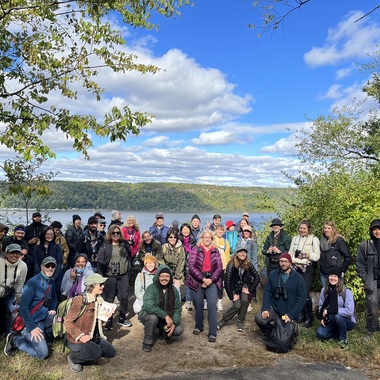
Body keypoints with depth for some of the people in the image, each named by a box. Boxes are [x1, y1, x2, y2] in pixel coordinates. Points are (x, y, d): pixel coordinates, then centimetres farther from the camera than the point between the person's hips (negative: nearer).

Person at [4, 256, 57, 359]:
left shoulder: (51, 281, 5)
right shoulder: (33, 282, -18)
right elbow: (23, 307, -20)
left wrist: (52, 309, 4)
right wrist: (32, 328, -22)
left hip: (46, 316, 8)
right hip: (34, 320, -8)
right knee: (43, 353, -13)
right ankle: (15, 339, 8)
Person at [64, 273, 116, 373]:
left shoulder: (99, 300, 3)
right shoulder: (80, 300, -23)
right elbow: (68, 322, -22)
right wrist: (80, 336, -28)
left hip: (93, 337, 8)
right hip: (77, 339, -8)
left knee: (111, 352, 7)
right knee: (97, 352, -28)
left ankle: (82, 351, 18)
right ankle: (73, 357, -3)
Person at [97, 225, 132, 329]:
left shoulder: (125, 244, 7)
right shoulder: (105, 246, -3)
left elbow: (129, 258, 14)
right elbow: (100, 261, -4)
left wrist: (128, 271, 9)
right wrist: (102, 275, -7)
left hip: (123, 275, 3)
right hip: (110, 276, -3)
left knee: (124, 297, 8)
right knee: (109, 298, 5)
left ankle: (122, 318, 24)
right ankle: (109, 320, 17)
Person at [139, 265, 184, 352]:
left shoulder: (174, 290, -6)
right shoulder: (151, 288, -20)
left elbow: (177, 308, -5)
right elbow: (149, 306, -33)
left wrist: (174, 323, -21)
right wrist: (166, 316, -36)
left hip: (167, 319, 4)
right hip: (148, 315, -4)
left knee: (179, 329, -17)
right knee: (153, 317, -37)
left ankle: (163, 332, 17)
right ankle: (148, 341, -10)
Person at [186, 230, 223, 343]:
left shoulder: (215, 251, 7)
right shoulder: (195, 249, -1)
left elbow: (219, 267, 1)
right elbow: (191, 266, -10)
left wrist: (211, 280, -12)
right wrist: (203, 279, -16)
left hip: (212, 281, 1)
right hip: (197, 281, -1)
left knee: (212, 305, -8)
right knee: (198, 305, 7)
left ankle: (212, 333, -4)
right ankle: (198, 326, 31)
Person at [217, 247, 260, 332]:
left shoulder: (248, 264, -10)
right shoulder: (232, 264, -21)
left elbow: (257, 277, -4)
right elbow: (227, 281, -22)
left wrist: (249, 289, -8)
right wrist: (232, 296, -20)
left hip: (244, 286, 3)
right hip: (234, 287, -3)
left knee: (245, 301, -23)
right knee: (237, 305, -20)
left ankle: (240, 321, -3)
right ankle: (223, 321, -3)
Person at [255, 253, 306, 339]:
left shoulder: (298, 278, -8)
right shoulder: (273, 274, -1)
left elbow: (302, 299, -10)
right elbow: (267, 292, -1)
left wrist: (291, 315, -17)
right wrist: (265, 308, -15)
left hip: (289, 313, -1)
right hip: (274, 308, 1)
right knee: (259, 318, -24)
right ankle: (270, 334, 6)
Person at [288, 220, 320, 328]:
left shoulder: (314, 239, -1)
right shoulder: (295, 239, 13)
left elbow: (317, 256, -5)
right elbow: (290, 254, 11)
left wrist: (307, 255, -19)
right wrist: (295, 259, -7)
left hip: (307, 269, -5)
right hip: (296, 268, 5)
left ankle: (310, 318, 4)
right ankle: (303, 316, 21)